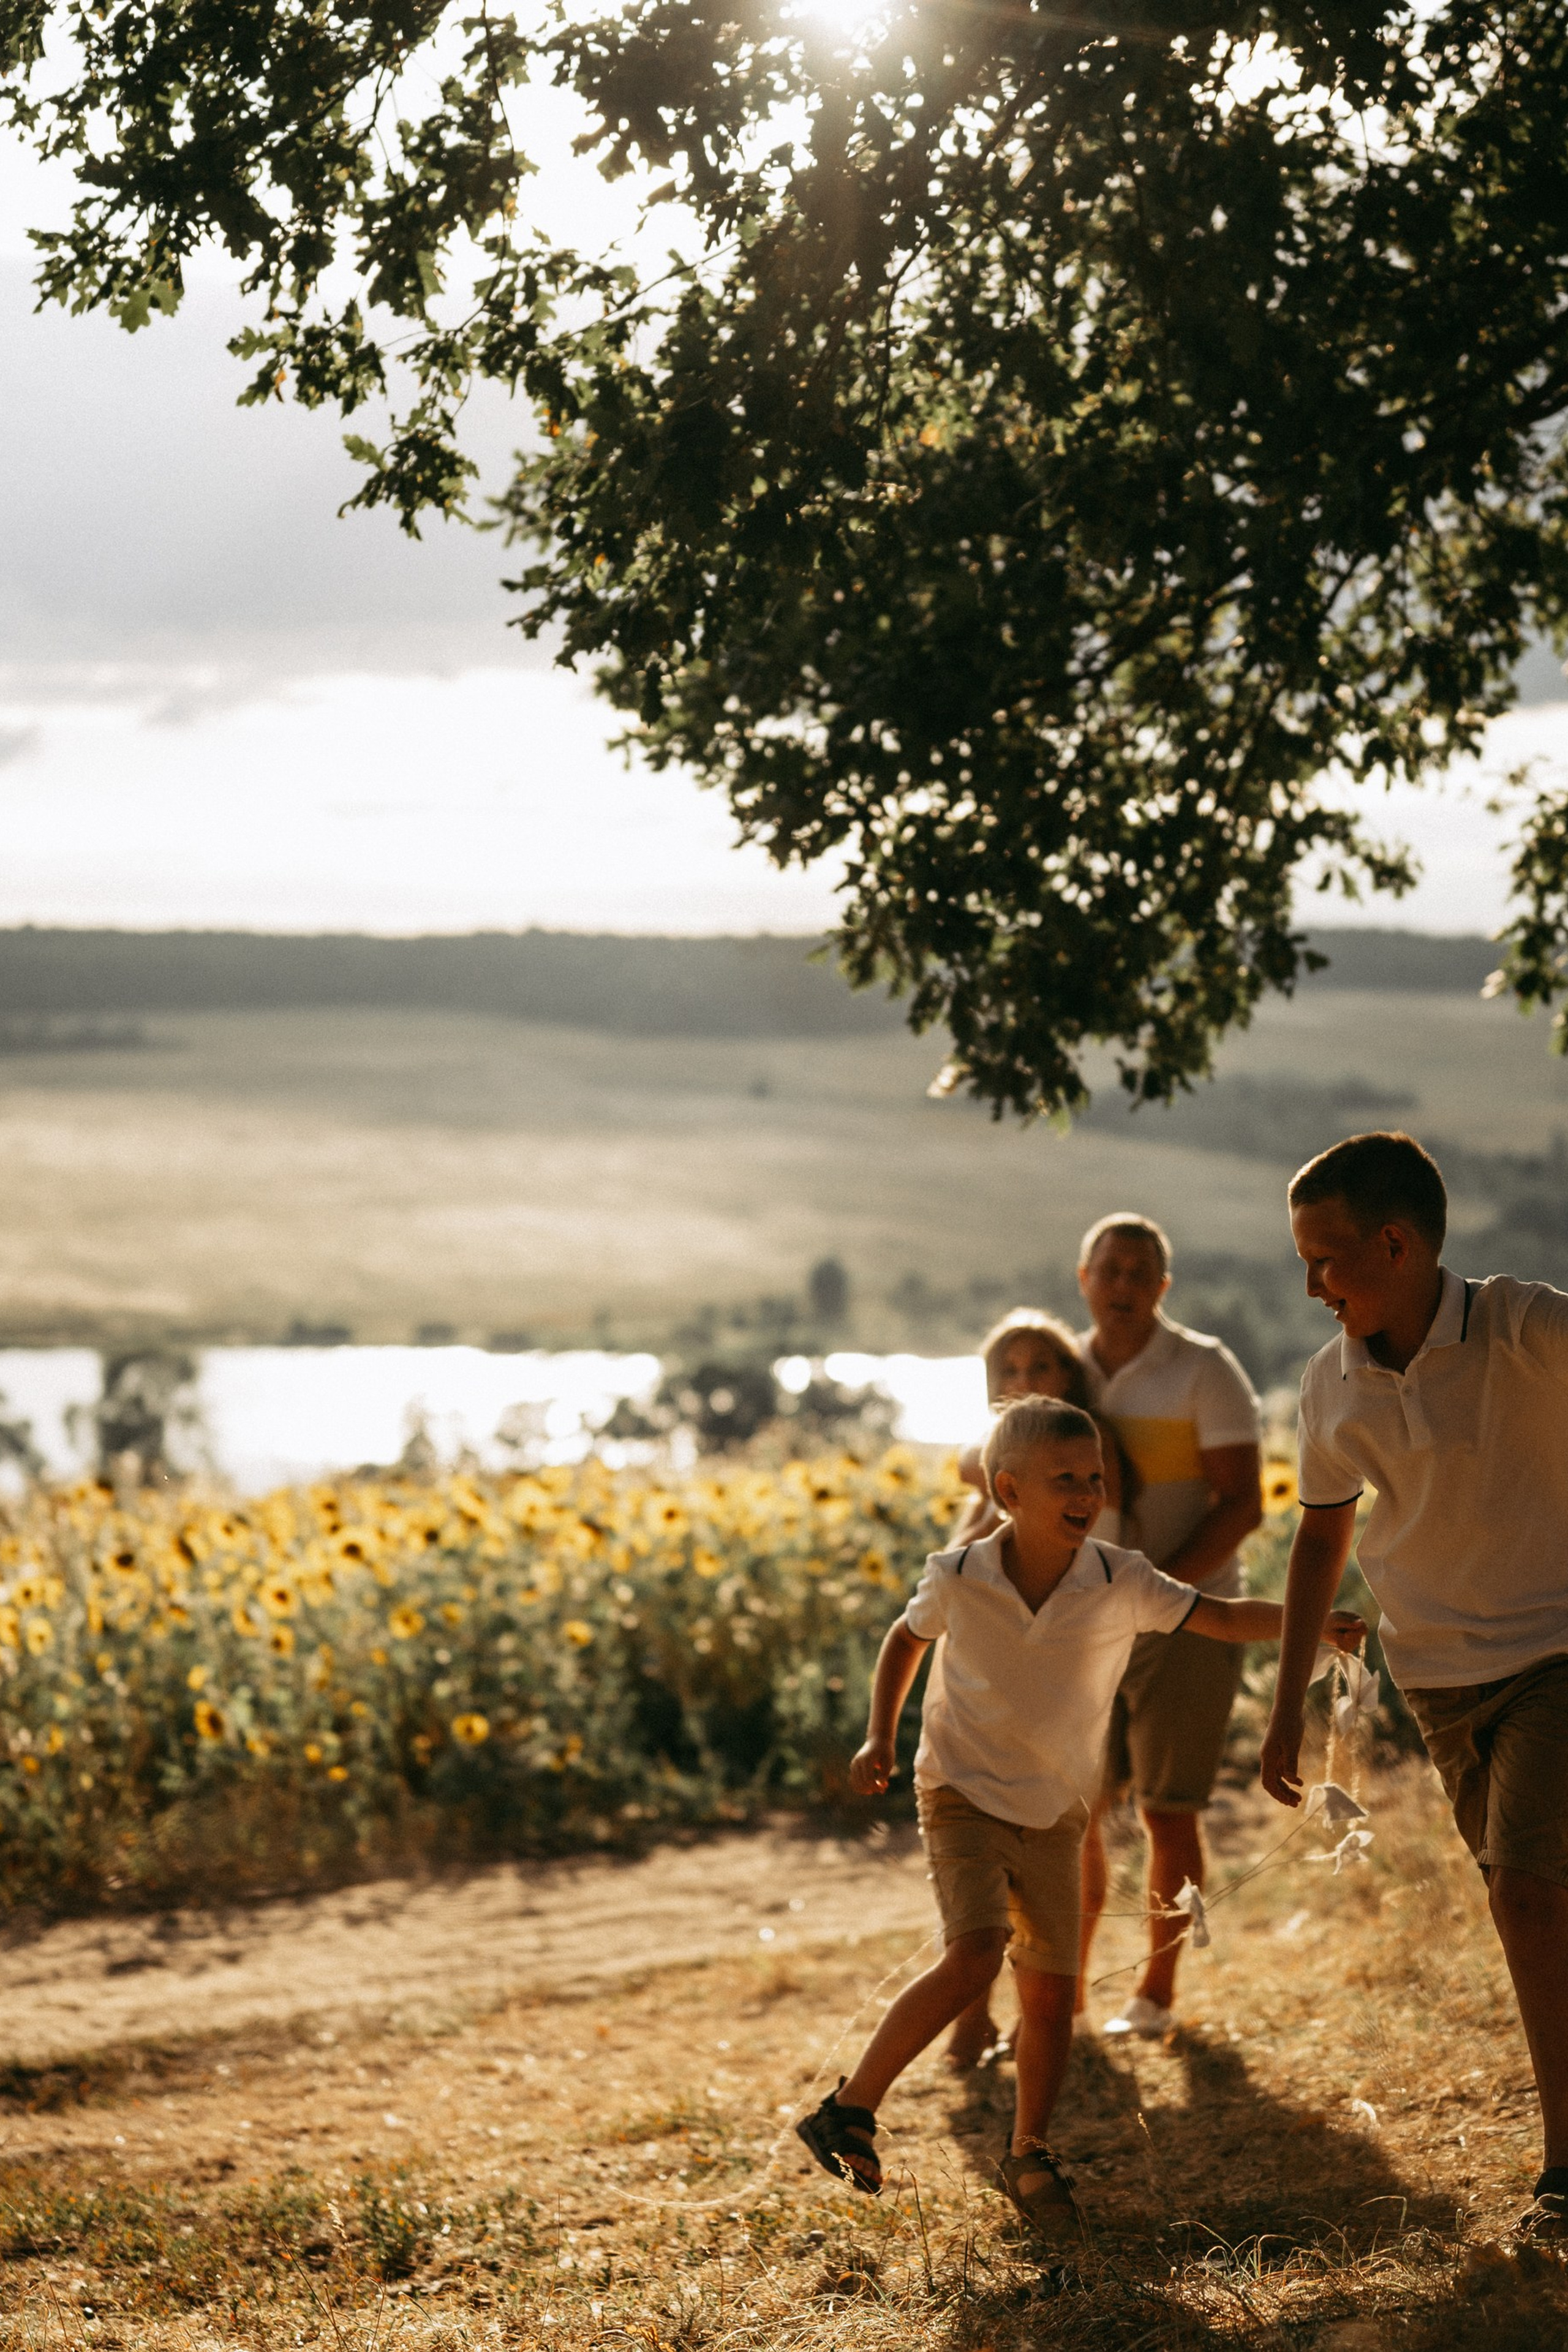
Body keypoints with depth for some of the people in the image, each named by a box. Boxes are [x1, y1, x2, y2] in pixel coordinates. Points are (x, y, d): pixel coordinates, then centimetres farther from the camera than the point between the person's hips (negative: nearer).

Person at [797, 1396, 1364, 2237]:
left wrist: (1309, 1623, -28)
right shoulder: (959, 1578, -13)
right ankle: (851, 2107, -11)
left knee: (1051, 1989, 4)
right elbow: (905, 1639, 7)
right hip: (963, 1797, -3)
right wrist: (880, 1739, -1)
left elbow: (1221, 1618, -12)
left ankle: (1029, 2154, 26)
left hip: (1053, 1813, 3)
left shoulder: (1119, 1583, -11)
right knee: (973, 1955, -23)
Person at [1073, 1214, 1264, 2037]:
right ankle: (1067, 1993, 12)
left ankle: (1156, 1994, 13)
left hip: (1186, 1620, -4)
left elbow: (1242, 1502, -12)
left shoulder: (1204, 1371, -8)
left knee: (1167, 1812, 0)